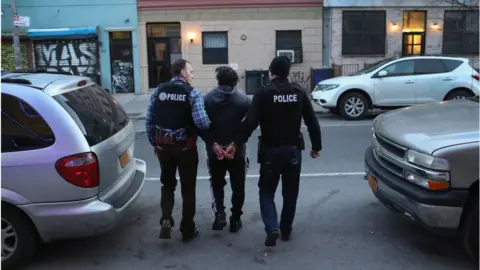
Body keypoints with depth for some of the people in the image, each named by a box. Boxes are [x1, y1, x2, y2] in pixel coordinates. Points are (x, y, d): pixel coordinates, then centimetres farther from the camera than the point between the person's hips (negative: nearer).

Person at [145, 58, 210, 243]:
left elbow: (150, 120, 4)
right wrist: (208, 125, 2)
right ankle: (187, 229, 21)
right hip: (185, 146, -3)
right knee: (188, 188, 11)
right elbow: (201, 122, -21)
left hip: (163, 145, 4)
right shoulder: (192, 93, -11)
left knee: (167, 184, 22)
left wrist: (154, 143, 15)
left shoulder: (159, 91, 2)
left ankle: (166, 220, 5)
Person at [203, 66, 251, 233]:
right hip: (237, 150, -1)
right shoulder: (243, 100, -5)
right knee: (237, 186, 13)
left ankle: (219, 213, 1)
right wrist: (236, 143, -4)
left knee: (217, 184, 18)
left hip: (215, 150, 1)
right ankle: (235, 219, 18)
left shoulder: (207, 99, -4)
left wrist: (213, 143, -5)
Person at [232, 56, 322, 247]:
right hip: (293, 149, 3)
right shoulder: (299, 92, 0)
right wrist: (316, 146, 11)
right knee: (290, 192, 16)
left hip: (270, 150, -2)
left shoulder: (263, 93, -9)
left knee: (266, 191, 11)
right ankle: (286, 230, 25)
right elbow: (312, 122, 1)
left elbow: (250, 122, -18)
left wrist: (237, 143, -11)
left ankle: (272, 228, -6)